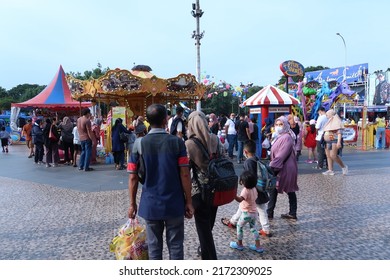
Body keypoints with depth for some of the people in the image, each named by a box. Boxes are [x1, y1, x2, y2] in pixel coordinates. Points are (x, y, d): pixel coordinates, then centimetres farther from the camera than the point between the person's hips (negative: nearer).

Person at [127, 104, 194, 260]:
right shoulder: (177, 142, -8)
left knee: (154, 247, 14)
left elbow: (133, 177, -3)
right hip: (174, 204, -1)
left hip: (150, 204, 1)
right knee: (176, 246, 11)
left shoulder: (139, 144, -5)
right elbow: (185, 175, -10)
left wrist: (132, 203, 7)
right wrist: (188, 202, -1)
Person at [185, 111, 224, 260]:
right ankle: (205, 250, 44)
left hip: (199, 191, -5)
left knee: (203, 227, 8)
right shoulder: (216, 139, -1)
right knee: (209, 224, 24)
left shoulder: (189, 144, -15)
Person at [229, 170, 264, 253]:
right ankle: (258, 246, 21)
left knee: (239, 226, 12)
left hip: (247, 213, -8)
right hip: (254, 212, 8)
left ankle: (239, 244, 23)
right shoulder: (254, 189, 0)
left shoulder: (245, 190, -25)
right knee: (253, 228, 19)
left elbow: (240, 199, -41)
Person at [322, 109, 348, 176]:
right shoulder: (329, 122, 22)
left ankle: (343, 166, -1)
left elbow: (339, 132, -13)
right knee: (328, 156, 2)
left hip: (334, 141, -9)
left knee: (333, 155, -18)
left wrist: (339, 142, -22)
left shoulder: (336, 121, -4)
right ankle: (330, 170, 1)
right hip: (328, 141, 9)